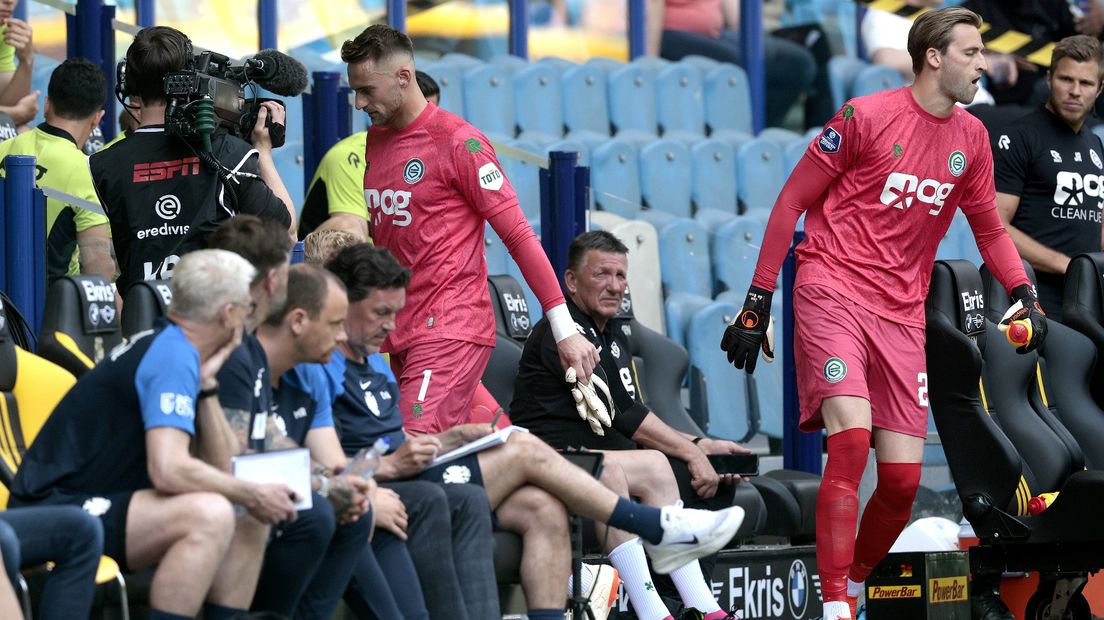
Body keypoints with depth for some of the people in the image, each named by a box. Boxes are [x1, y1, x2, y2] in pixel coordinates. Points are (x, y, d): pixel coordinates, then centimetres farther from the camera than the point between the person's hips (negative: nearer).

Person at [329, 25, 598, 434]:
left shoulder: (458, 142, -8)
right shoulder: (373, 141, 15)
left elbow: (518, 235, -9)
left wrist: (565, 330, -13)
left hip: (451, 333, -7)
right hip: (400, 335, 7)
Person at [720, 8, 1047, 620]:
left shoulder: (971, 138, 9)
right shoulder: (865, 116, -8)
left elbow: (988, 229, 22)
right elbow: (792, 202, -2)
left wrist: (1023, 291, 3)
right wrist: (757, 301, -4)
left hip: (902, 311, 6)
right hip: (833, 289, -6)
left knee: (903, 479, 0)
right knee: (852, 441, -24)